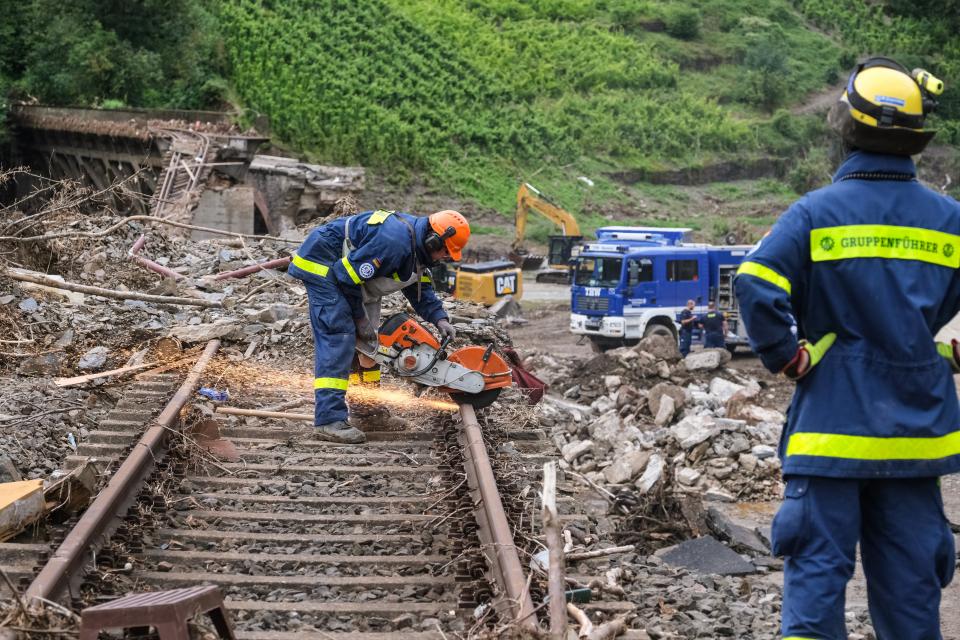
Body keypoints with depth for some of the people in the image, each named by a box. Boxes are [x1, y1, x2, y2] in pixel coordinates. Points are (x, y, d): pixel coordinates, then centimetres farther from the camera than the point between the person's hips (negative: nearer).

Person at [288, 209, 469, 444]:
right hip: (321, 264, -11)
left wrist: (440, 318, 1)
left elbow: (420, 287, 14)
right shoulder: (394, 241, -29)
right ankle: (329, 420, -26)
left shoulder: (415, 242, 3)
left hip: (340, 264, 11)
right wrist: (360, 319, -14)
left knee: (368, 336, 10)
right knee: (338, 335, -19)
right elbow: (347, 277, -26)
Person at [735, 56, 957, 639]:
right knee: (910, 580, 11)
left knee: (817, 568, 2)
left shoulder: (816, 213, -9)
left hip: (832, 429, -3)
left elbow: (756, 285, -21)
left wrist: (788, 359, -8)